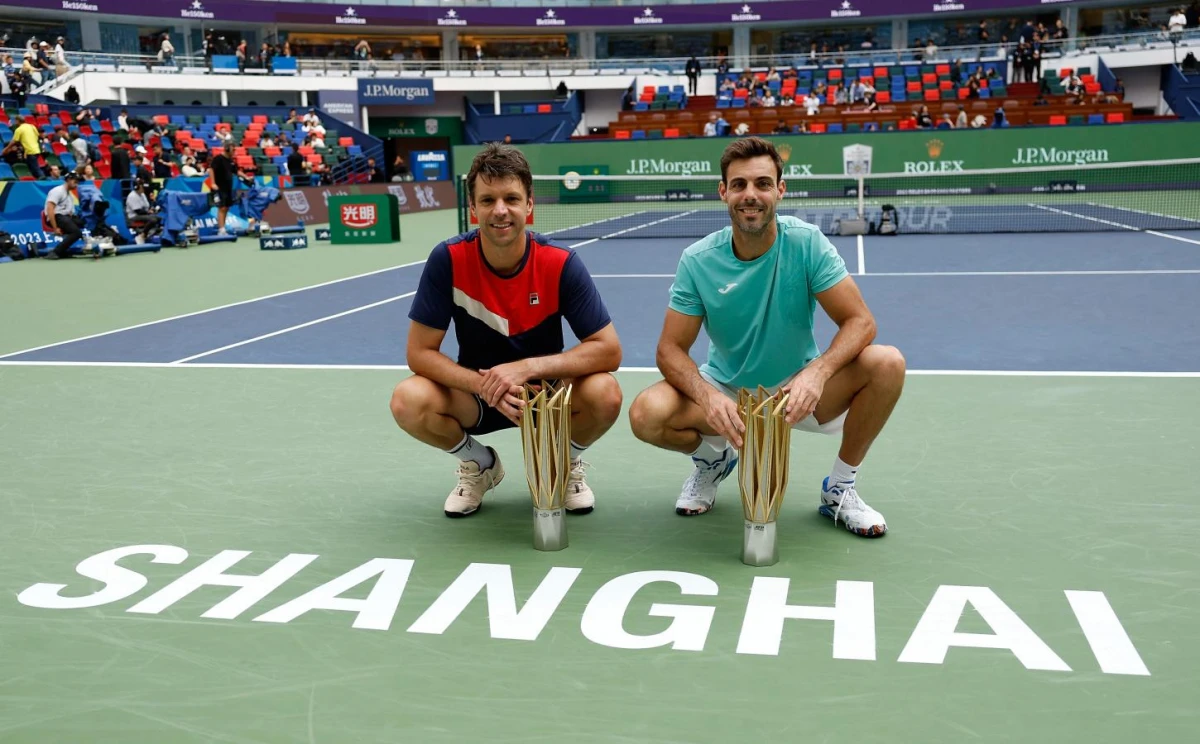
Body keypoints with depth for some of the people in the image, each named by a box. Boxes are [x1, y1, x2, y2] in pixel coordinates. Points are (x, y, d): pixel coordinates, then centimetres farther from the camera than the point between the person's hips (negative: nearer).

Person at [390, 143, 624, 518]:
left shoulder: (561, 263, -19)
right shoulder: (447, 261, -18)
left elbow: (608, 350, -20)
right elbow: (420, 352, -15)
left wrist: (527, 367, -31)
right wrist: (485, 386, -30)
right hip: (476, 393, 1)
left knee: (605, 394, -31)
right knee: (408, 400, -28)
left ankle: (566, 463, 6)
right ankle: (479, 464, 6)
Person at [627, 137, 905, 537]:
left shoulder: (806, 242, -15)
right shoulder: (697, 261, -13)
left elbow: (860, 321, -17)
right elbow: (671, 350, -12)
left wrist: (817, 372, -37)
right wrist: (708, 397, -33)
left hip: (798, 392, 0)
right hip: (724, 393, 0)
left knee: (887, 363, -25)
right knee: (646, 415, -28)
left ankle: (840, 488, -2)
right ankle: (713, 458, 10)